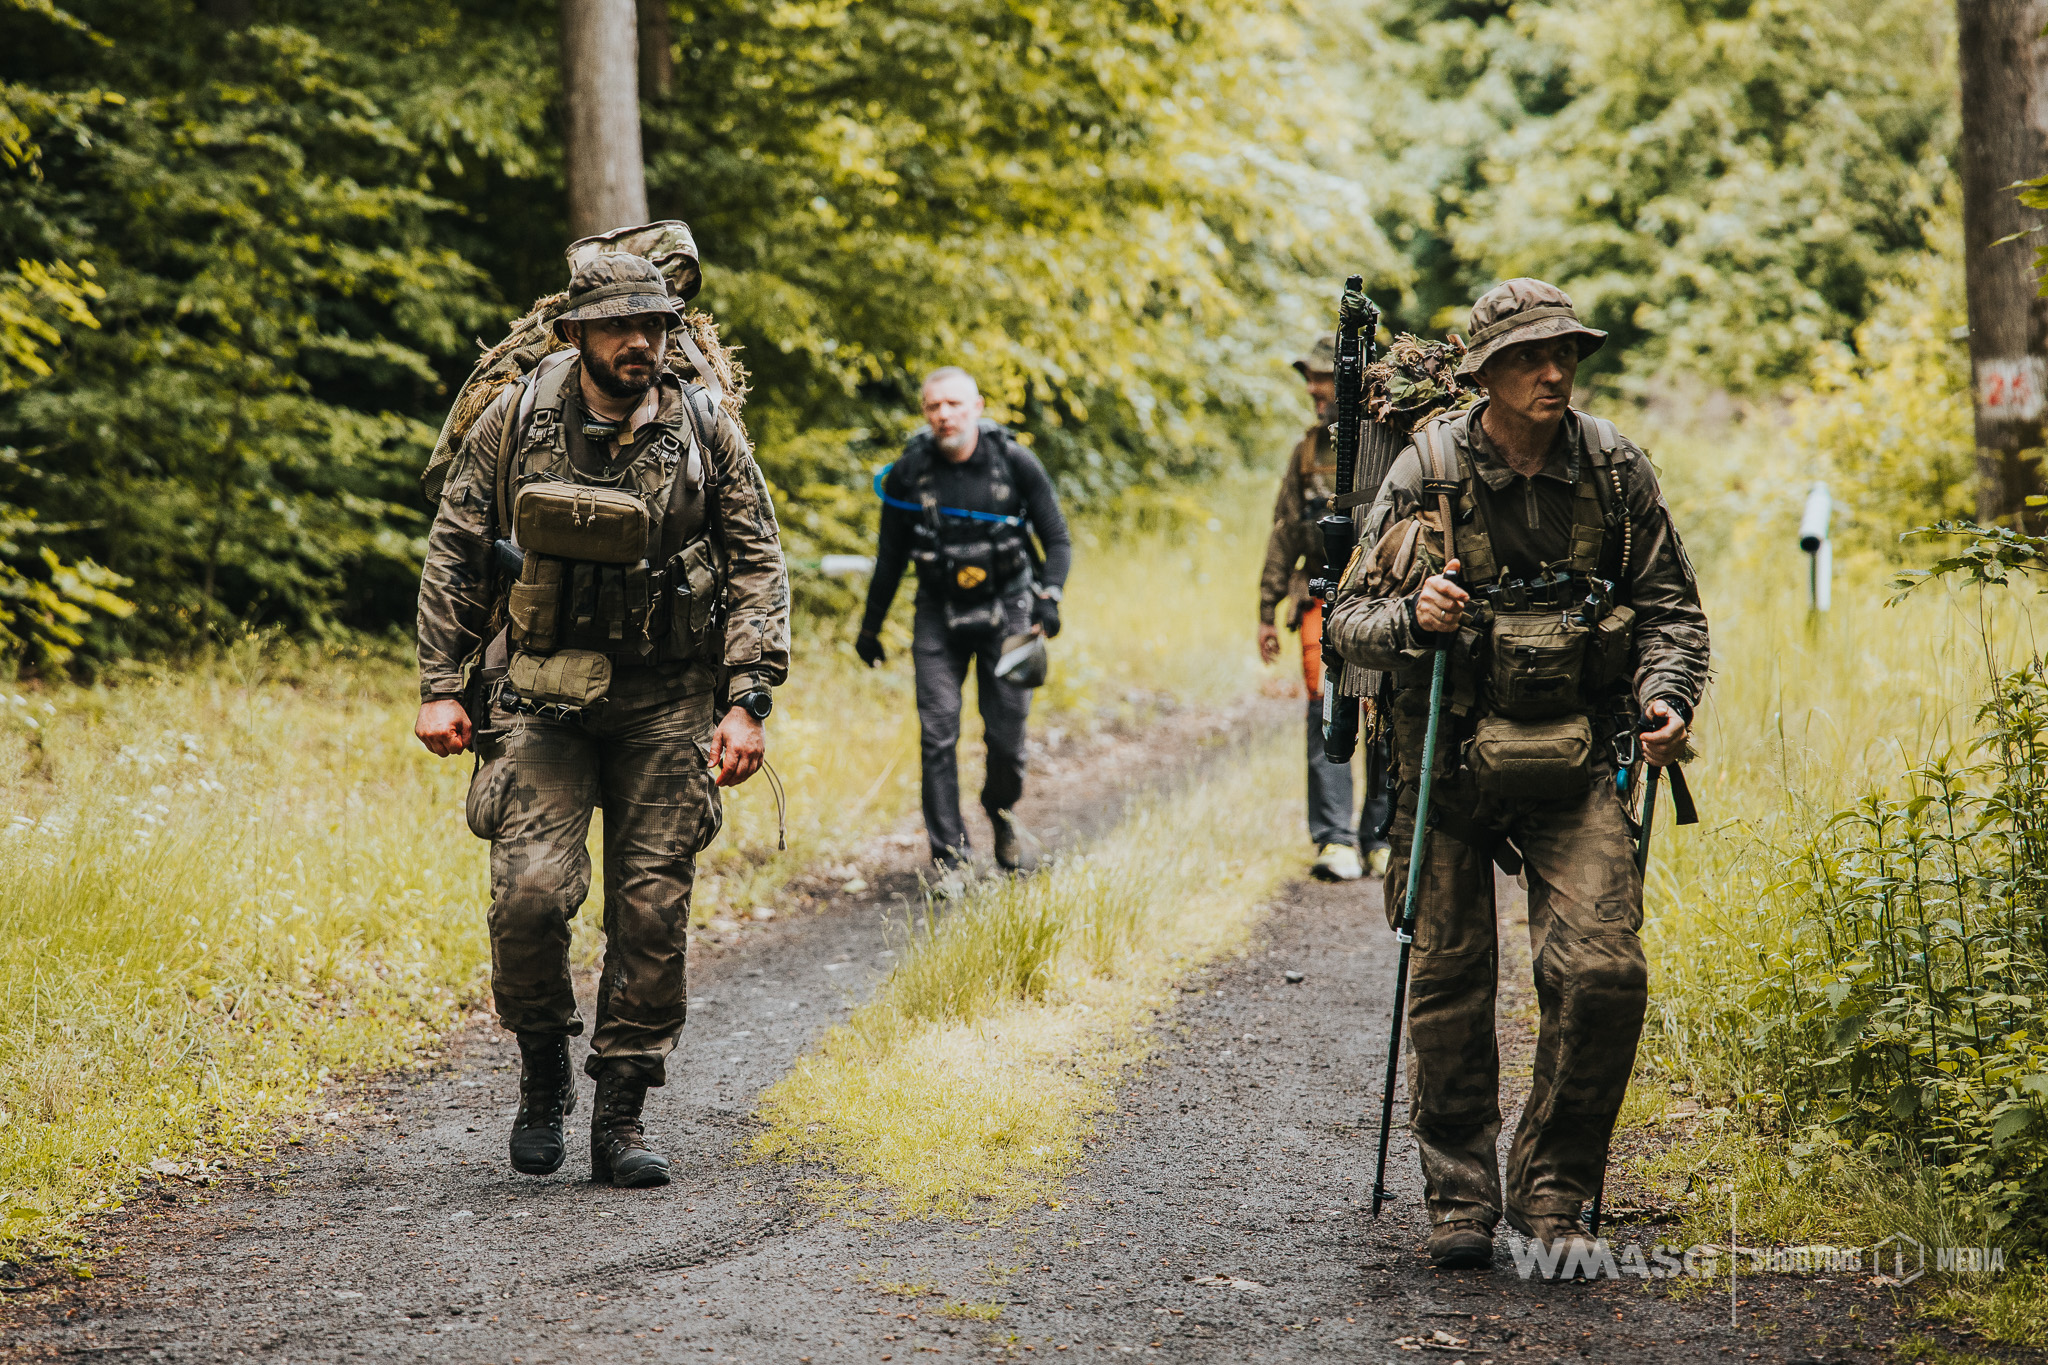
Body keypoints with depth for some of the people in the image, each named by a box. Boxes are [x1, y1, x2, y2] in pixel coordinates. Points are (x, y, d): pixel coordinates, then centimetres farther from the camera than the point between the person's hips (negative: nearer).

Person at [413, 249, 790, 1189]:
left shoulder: (704, 431, 0)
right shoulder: (513, 422, -1)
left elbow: (757, 566, 3)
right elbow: (453, 555, 5)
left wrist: (747, 700, -6)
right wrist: (440, 687, 0)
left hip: (666, 700, 1)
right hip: (540, 692, -1)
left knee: (652, 909, -1)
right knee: (531, 891, -15)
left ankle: (621, 1118, 10)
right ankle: (543, 1069, 12)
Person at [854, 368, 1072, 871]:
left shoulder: (1015, 462, -8)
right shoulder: (908, 474, -5)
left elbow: (1056, 538, 0)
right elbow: (890, 558, 7)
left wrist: (1048, 597, -17)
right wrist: (870, 629, 12)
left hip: (1006, 608, 0)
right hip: (939, 615, 1)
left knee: (1007, 731, -1)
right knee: (938, 735, -9)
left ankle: (1001, 808, 31)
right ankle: (948, 857, -4)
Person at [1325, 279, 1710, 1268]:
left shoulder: (1614, 470, 0)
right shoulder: (1429, 471, -5)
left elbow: (1669, 605, 9)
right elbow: (1347, 619, -1)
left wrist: (1666, 694, -9)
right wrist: (1411, 614, -22)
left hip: (1577, 759, 1)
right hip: (1450, 753, -1)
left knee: (1605, 973, -11)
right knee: (1449, 982, 3)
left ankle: (1552, 1193, 4)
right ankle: (1461, 1197, 18)